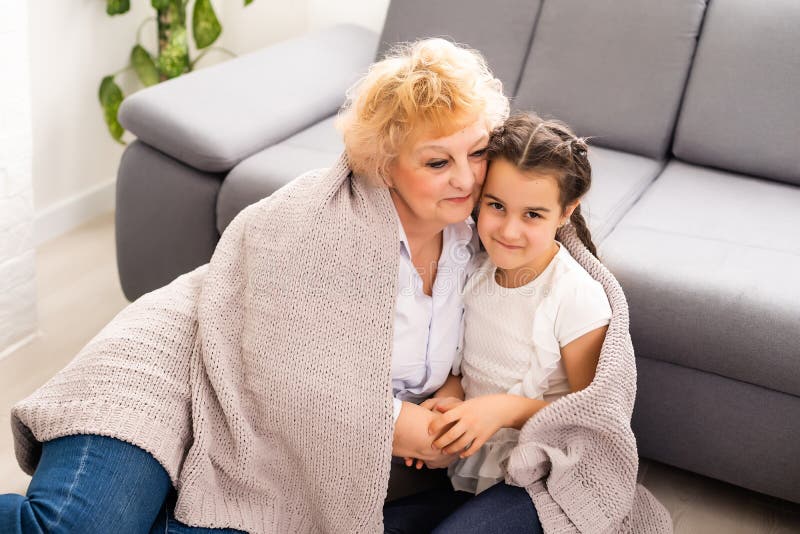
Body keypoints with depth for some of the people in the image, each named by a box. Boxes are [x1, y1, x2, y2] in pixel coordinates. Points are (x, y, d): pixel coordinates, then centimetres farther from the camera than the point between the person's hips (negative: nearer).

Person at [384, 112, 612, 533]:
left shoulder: (578, 300, -20)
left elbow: (590, 416, -13)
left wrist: (507, 408, -26)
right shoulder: (475, 267, -2)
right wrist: (448, 400, -10)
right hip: (469, 456, 6)